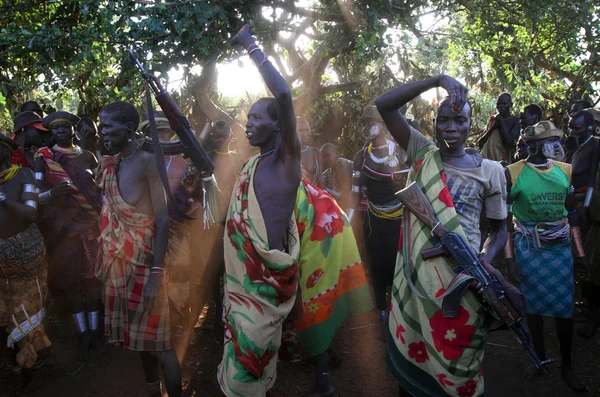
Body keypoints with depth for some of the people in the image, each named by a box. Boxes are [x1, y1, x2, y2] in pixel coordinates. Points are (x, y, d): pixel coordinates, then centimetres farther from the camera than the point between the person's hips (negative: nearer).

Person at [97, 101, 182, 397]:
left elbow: (163, 220, -17)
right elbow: (107, 214, 11)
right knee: (138, 337, 17)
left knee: (156, 341, -1)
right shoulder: (109, 165, 9)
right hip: (119, 264, 7)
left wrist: (156, 273, -23)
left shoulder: (148, 162, -13)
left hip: (145, 264, -7)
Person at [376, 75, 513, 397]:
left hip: (462, 276, -1)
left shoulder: (489, 170, 1)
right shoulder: (422, 153, 4)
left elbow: (499, 228, 7)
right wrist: (439, 80, -11)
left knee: (455, 357, 8)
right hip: (416, 273, 2)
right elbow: (384, 105, -4)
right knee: (409, 347, 15)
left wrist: (485, 260, -14)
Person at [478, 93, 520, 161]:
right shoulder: (492, 119, 13)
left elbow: (510, 141, -15)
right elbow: (480, 143, 8)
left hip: (501, 160, -4)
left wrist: (501, 121, -8)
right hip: (485, 159, 5)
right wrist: (492, 128, -6)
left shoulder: (514, 120, -1)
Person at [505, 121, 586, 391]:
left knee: (565, 308, 6)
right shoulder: (513, 174, -9)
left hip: (560, 249, 3)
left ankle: (567, 366, 22)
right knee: (534, 305, 9)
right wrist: (509, 257, -7)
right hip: (528, 250, -3)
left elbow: (572, 214, 11)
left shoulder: (565, 171, 4)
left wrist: (581, 253, 9)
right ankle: (540, 359, 26)